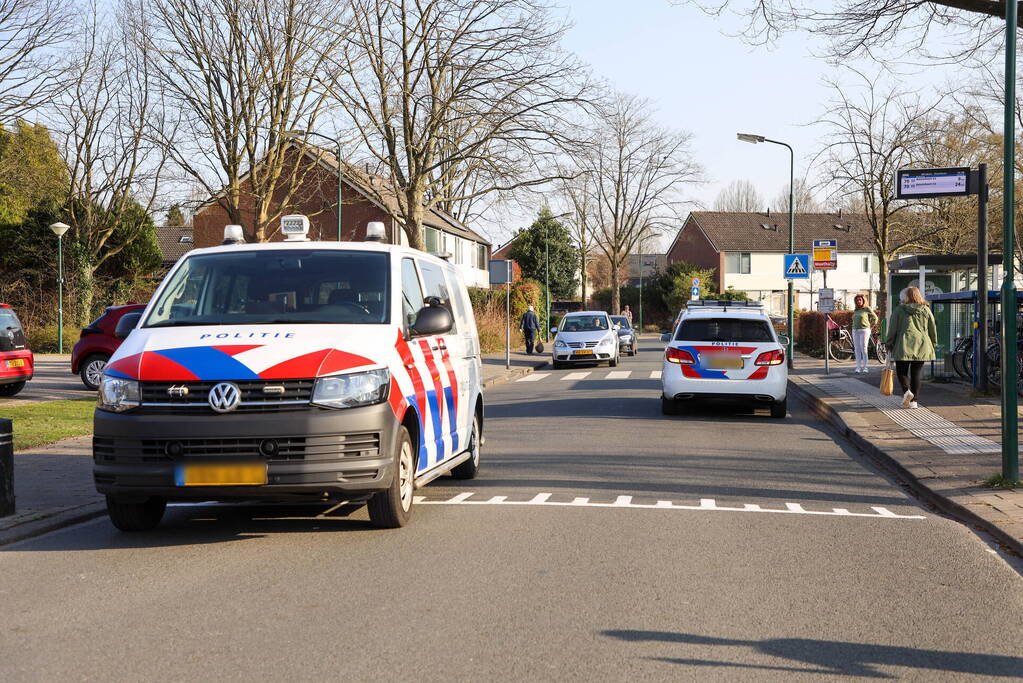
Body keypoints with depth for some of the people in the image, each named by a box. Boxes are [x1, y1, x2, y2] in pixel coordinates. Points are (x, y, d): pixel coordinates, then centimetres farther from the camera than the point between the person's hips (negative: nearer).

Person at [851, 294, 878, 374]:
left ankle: (865, 367, -5)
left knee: (863, 349, -8)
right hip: (855, 331, 6)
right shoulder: (855, 311, 15)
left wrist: (870, 328, -1)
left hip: (864, 331, -6)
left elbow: (875, 318, 2)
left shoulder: (867, 309, -1)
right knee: (857, 349, 2)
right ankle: (858, 367, 3)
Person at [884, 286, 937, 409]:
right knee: (916, 374, 8)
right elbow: (933, 329, 12)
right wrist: (933, 344, 23)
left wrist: (889, 344, 11)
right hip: (922, 347, 3)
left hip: (903, 346, -3)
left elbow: (892, 329, 1)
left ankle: (906, 391, -19)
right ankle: (914, 400, 5)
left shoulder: (899, 310, 2)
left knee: (901, 372, 8)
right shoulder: (926, 310, 9)